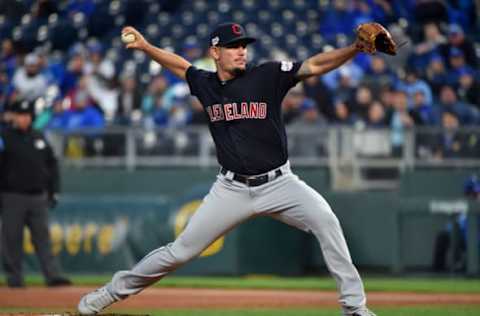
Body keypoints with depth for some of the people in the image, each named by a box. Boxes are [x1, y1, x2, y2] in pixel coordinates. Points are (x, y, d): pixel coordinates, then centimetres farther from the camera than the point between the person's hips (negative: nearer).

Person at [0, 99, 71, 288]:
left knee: (42, 237, -1)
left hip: (38, 197, 4)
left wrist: (52, 191, 12)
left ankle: (53, 276, -7)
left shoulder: (39, 138, 12)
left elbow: (51, 164, 18)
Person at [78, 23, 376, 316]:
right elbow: (180, 64, 24)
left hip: (278, 183, -2)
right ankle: (116, 289, 22)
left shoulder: (268, 76, -8)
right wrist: (145, 46, 15)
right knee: (183, 249, 3)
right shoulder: (205, 83, 2)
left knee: (324, 218, -26)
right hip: (231, 189, 2)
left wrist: (356, 47, -32)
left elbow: (315, 65, -19)